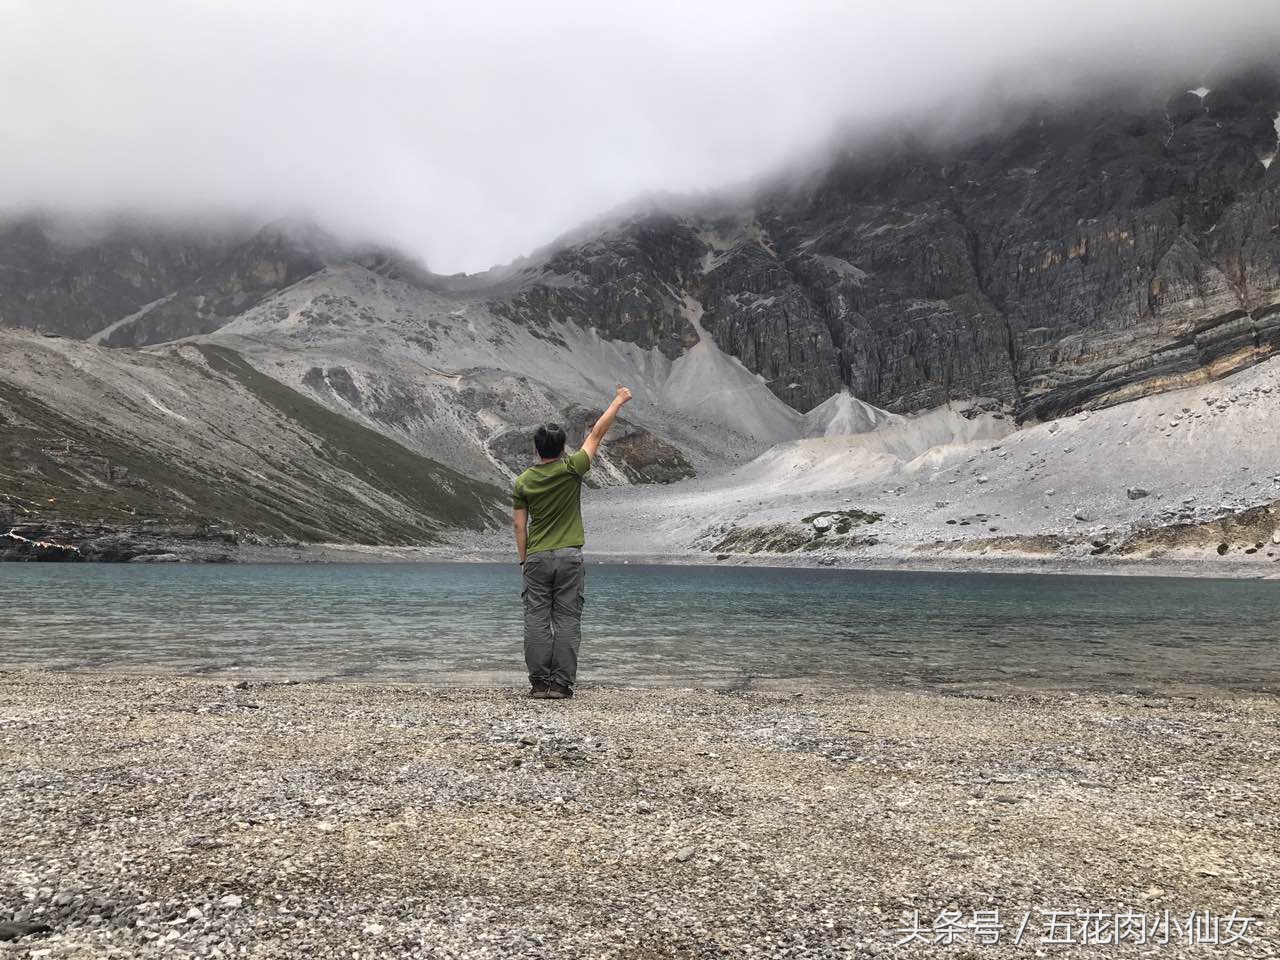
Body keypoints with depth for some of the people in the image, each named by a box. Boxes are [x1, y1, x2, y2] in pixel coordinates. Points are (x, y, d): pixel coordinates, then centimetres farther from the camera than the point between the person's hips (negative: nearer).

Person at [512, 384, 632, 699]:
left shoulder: (523, 482, 0)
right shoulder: (571, 469, -6)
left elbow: (519, 525, 3)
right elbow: (597, 433, 2)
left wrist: (524, 560, 12)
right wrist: (618, 401, 12)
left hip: (537, 558, 2)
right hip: (569, 557, -1)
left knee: (536, 620, 4)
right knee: (567, 621, 2)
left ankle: (539, 683, 3)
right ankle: (562, 684, 1)